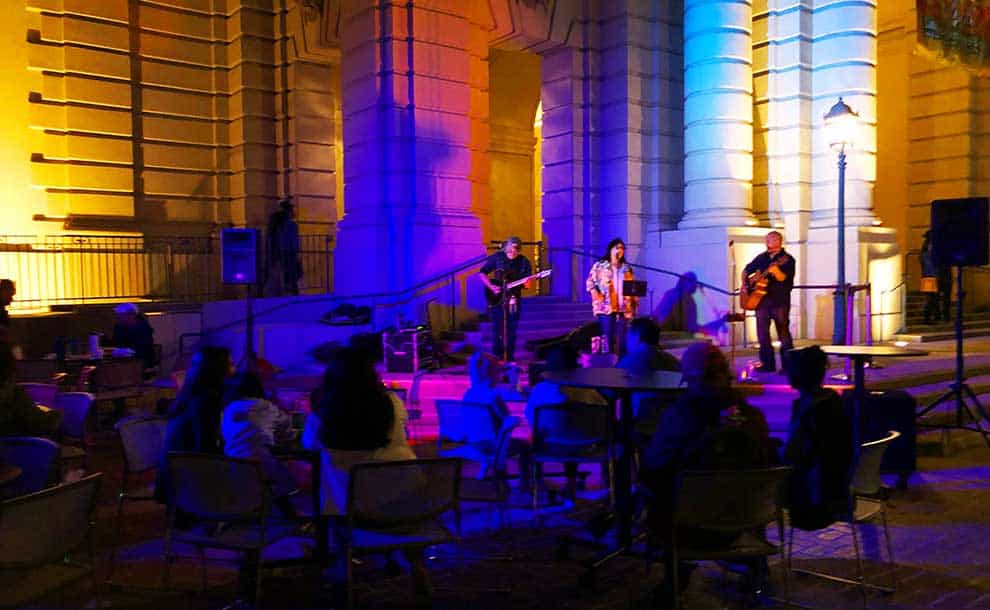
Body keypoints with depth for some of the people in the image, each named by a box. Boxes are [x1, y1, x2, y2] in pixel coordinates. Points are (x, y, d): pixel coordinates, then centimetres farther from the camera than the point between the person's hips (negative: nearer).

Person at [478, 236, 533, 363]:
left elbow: (526, 283, 2)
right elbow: (482, 274, 2)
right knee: (497, 329, -2)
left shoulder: (524, 262, 1)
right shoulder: (497, 257, -2)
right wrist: (491, 287, -10)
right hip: (496, 299, -1)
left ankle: (509, 358, 11)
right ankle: (497, 357, 7)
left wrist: (527, 284, -22)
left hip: (514, 299, 1)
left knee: (511, 330, 3)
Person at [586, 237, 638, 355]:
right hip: (605, 306, -4)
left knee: (621, 337, 1)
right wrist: (596, 295, -13)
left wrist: (635, 300, 5)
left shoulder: (627, 268, 17)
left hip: (623, 308, 4)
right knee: (607, 337, -5)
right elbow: (590, 282, -1)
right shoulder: (599, 265, 3)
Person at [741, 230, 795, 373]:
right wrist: (744, 284, 8)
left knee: (783, 333, -3)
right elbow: (746, 271, 23)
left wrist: (776, 271, -33)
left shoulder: (787, 259, -4)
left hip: (780, 301, -5)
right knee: (762, 333, 6)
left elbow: (786, 279, -16)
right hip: (761, 299, 6)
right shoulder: (761, 258, 12)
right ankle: (767, 364, 14)